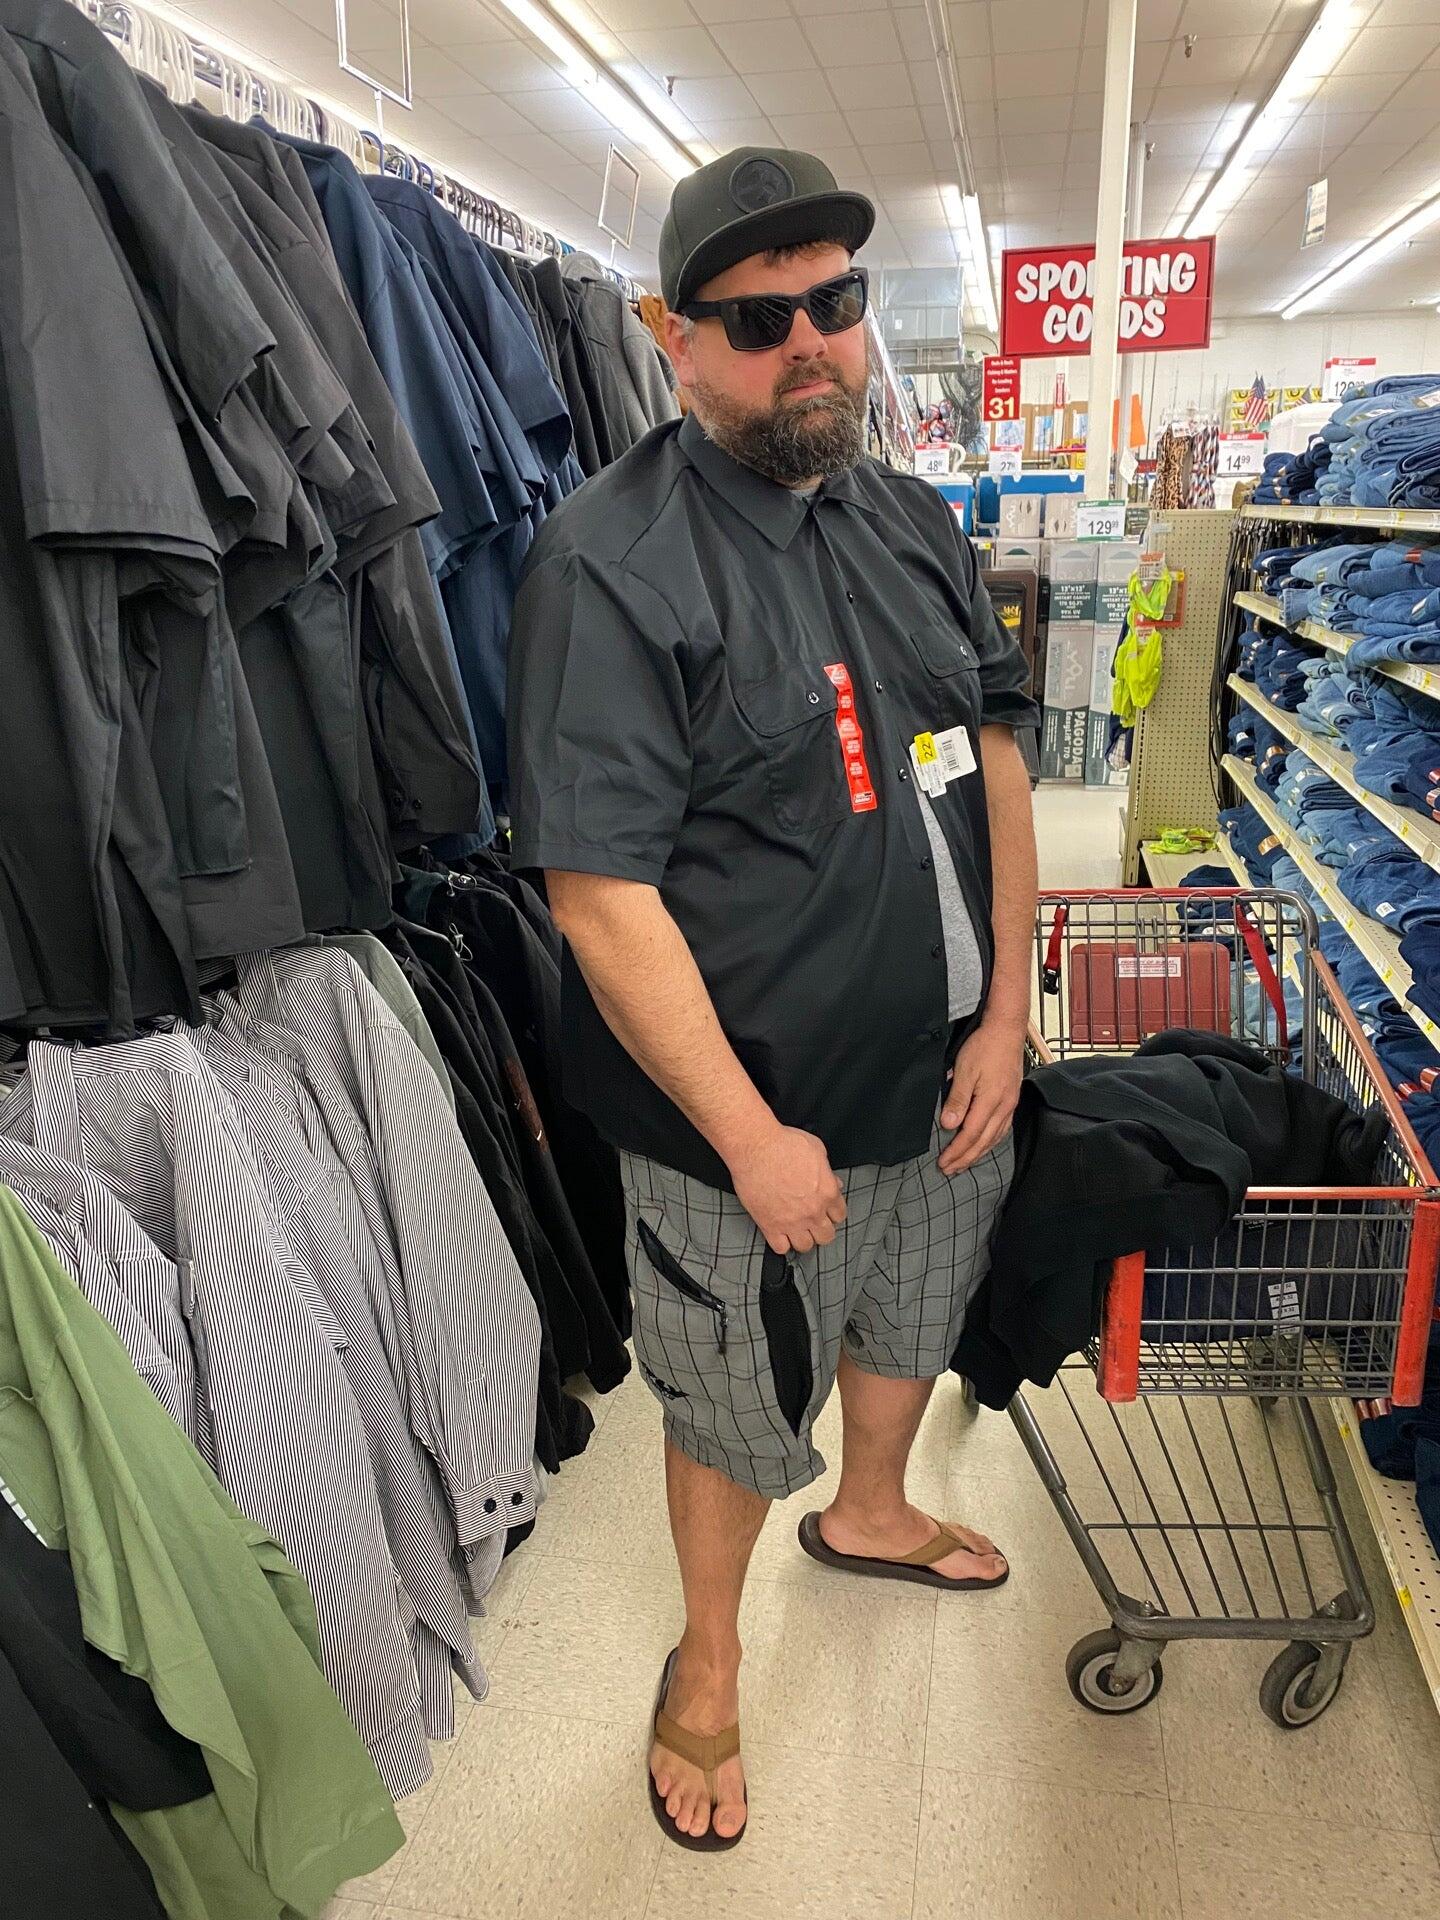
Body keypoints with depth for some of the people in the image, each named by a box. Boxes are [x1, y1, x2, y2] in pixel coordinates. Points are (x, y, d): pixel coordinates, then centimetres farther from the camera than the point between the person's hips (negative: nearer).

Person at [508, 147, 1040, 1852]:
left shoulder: (915, 521, 4)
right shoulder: (609, 564, -19)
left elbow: (995, 761, 6)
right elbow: (599, 890, -23)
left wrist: (1005, 1011, -1)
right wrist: (753, 1136, -21)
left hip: (947, 1073, 7)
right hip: (748, 1117, -6)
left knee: (912, 1317, 29)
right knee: (738, 1411, 15)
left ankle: (870, 1515, 60)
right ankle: (707, 1661, 45)